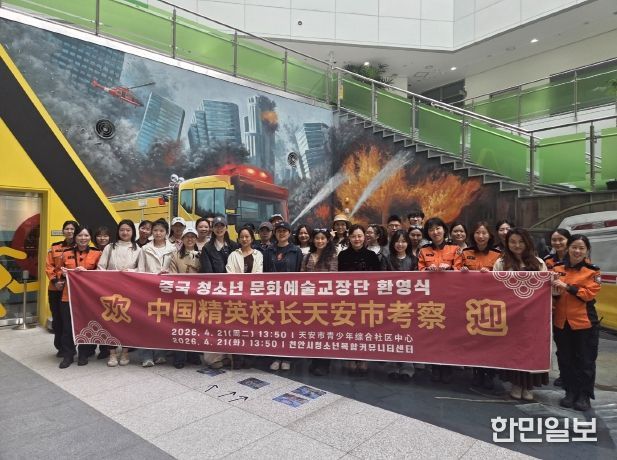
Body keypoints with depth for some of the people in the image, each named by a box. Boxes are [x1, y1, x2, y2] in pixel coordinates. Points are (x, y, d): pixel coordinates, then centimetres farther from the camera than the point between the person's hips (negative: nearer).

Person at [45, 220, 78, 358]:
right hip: (56, 288, 3)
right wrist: (55, 281, -8)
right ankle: (60, 347, 20)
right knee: (57, 318, 8)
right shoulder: (54, 248, 8)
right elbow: (49, 266, 4)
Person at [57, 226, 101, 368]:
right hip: (69, 295, 2)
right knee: (67, 327, 5)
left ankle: (84, 355, 22)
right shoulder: (66, 253, 7)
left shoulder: (97, 253, -1)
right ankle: (67, 356, 20)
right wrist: (63, 273, -3)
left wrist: (86, 271, -17)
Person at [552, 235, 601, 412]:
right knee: (565, 359, 11)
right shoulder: (557, 268, 6)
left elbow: (590, 293, -14)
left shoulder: (592, 271, -2)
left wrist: (567, 286, -21)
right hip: (561, 321, 3)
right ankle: (570, 392, 25)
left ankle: (584, 396, 18)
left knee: (585, 360, 5)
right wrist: (555, 291, -7)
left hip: (584, 322, -3)